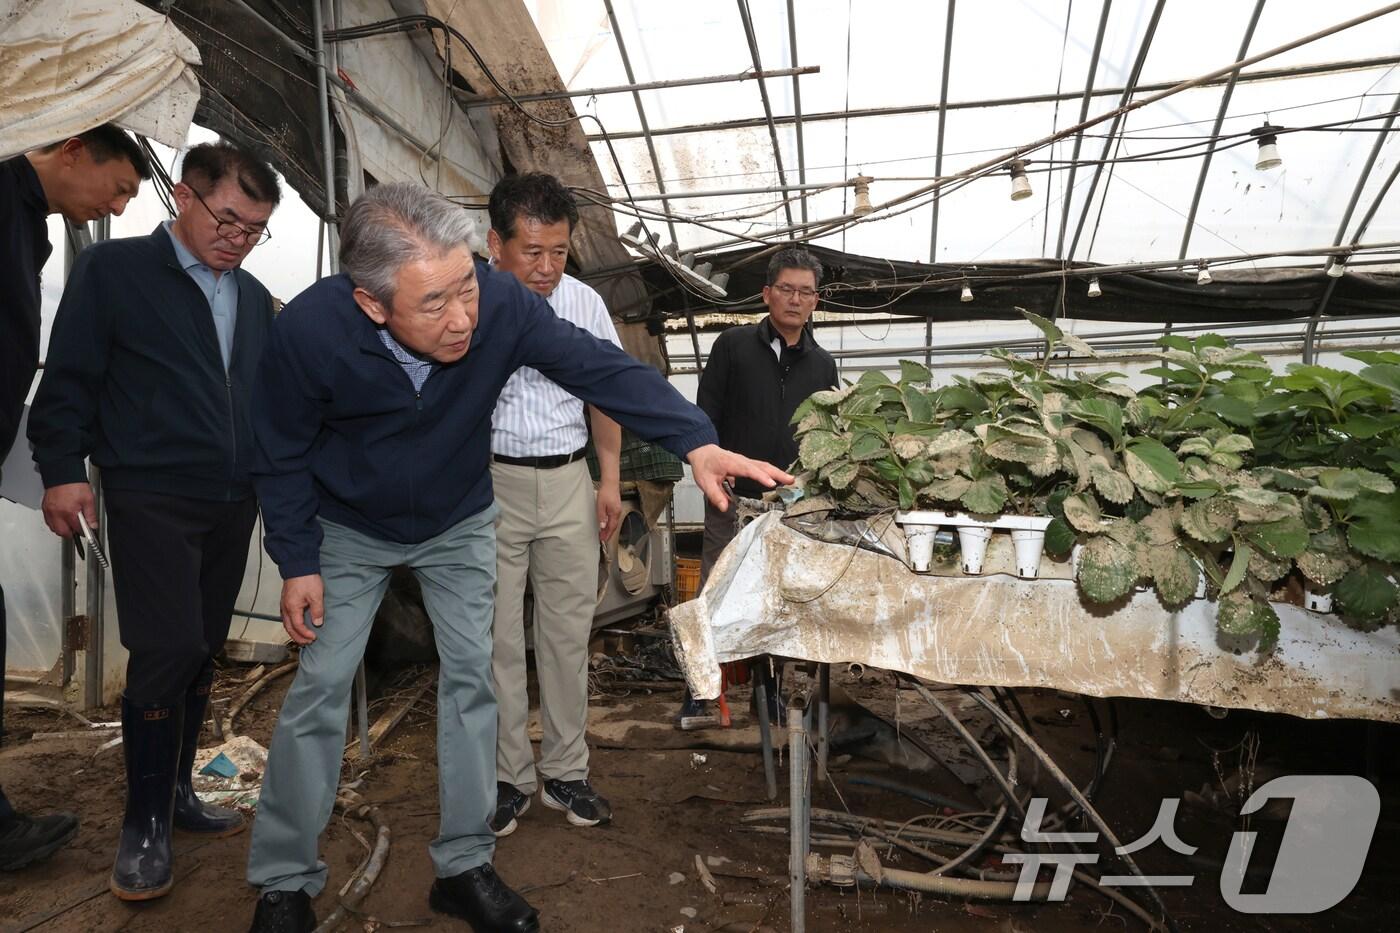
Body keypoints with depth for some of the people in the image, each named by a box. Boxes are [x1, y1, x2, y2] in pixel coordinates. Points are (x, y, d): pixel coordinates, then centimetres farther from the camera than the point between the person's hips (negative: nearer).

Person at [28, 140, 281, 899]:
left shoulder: (253, 297, 14)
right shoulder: (113, 268, -2)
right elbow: (69, 377, -5)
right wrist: (62, 469, -10)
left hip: (233, 503, 6)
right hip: (152, 498, -5)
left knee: (201, 653, 11)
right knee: (168, 650, -9)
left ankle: (174, 792, 27)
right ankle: (144, 824, 8)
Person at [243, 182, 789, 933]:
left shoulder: (501, 303, -30)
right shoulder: (308, 330, -30)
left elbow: (600, 367, -30)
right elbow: (282, 456, -15)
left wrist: (696, 444, -42)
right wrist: (297, 564, -13)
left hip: (459, 524, 2)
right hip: (349, 530, -1)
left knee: (471, 678, 1)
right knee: (320, 688, -1)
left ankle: (463, 867, 17)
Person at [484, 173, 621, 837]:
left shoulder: (585, 302, 1)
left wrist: (610, 479, 8)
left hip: (569, 482, 3)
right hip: (490, 482, -3)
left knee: (568, 633, 9)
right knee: (497, 637, 4)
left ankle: (564, 772, 24)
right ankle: (506, 777, 21)